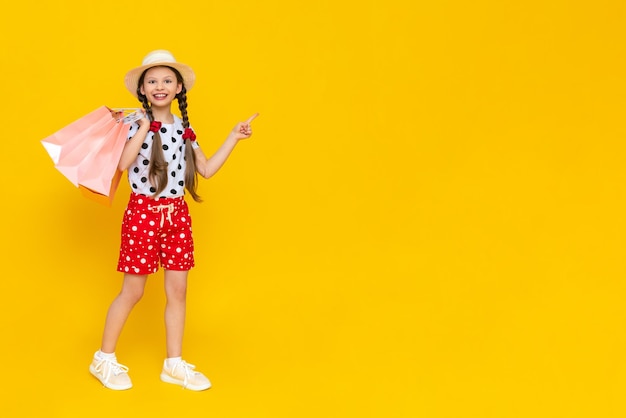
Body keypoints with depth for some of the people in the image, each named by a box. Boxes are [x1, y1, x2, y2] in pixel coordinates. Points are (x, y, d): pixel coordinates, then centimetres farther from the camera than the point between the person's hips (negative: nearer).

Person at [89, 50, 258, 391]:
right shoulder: (136, 125, -9)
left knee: (177, 291, 8)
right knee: (132, 291, 2)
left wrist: (233, 137, 9)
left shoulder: (184, 129, 9)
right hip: (143, 212, -5)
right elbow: (123, 164, -26)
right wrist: (145, 125, -27)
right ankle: (104, 359, 19)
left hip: (177, 214, 5)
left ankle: (174, 364, 19)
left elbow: (207, 169, 11)